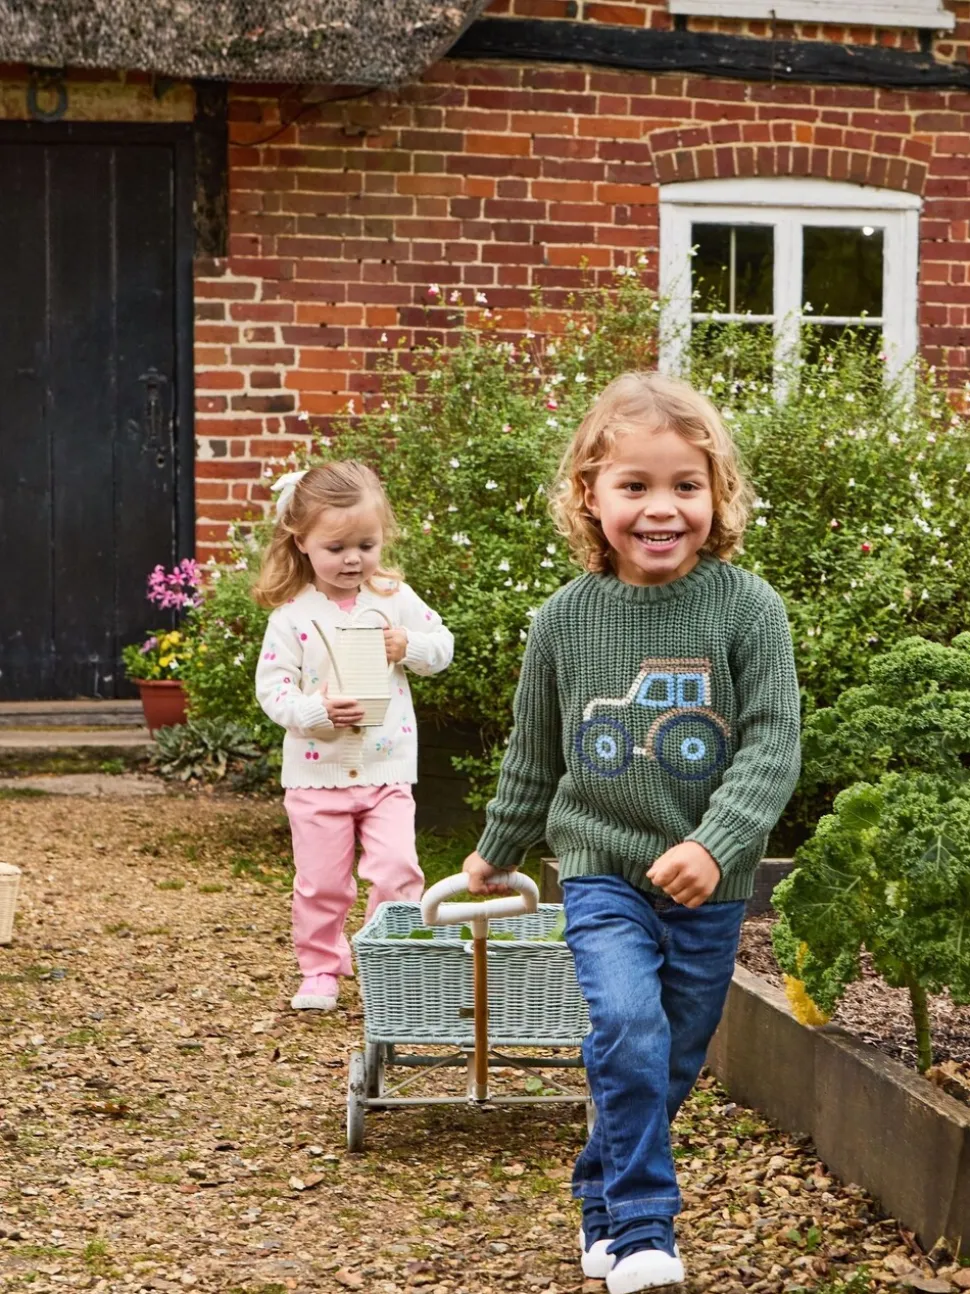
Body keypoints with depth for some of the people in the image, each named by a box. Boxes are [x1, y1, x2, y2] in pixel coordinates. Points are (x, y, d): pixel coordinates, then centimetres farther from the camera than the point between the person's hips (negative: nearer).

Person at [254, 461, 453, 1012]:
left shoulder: (396, 599, -1)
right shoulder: (293, 614, -7)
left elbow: (443, 646, 8)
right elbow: (271, 687, -9)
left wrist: (407, 645, -12)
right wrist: (315, 710, -26)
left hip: (387, 768, 1)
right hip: (316, 773, -1)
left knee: (397, 871, -9)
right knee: (321, 883, 7)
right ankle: (321, 970, 24)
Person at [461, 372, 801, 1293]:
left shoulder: (748, 608, -8)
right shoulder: (566, 620, -2)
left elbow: (773, 744, -11)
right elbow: (533, 756, 12)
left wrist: (716, 844, -25)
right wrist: (496, 854, 22)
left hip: (709, 886, 1)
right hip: (602, 870, 0)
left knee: (673, 1063, 12)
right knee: (628, 1029, -21)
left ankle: (602, 1202, 35)